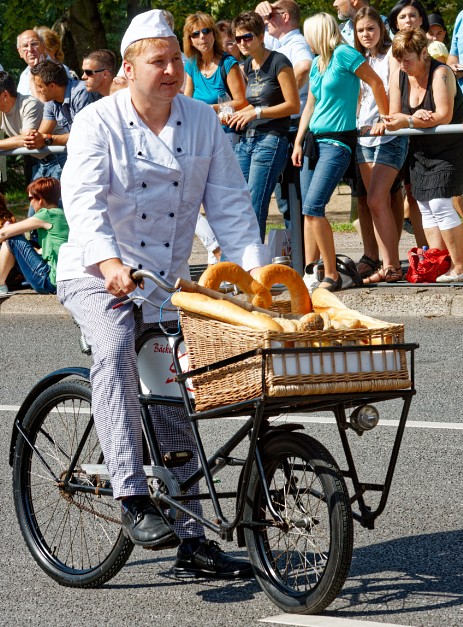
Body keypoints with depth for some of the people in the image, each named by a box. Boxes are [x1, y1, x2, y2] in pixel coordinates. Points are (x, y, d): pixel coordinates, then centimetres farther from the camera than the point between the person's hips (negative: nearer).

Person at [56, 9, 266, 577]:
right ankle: (133, 500, -36)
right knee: (115, 346, -34)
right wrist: (108, 260, -42)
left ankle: (190, 541, 12)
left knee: (175, 403, 6)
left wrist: (255, 270, -13)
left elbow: (229, 202, 1)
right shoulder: (97, 123, -11)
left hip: (165, 280, 5)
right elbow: (82, 199, -25)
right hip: (97, 276, -5)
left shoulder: (202, 122, 2)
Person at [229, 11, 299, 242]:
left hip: (271, 140, -8)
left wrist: (256, 113, -14)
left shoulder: (278, 62, -8)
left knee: (254, 205, -11)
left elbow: (293, 105, -10)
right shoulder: (249, 65, 16)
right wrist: (238, 115, 7)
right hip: (246, 139, 8)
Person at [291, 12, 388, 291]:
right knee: (309, 209, 5)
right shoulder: (317, 64, 15)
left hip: (338, 141, -8)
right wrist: (298, 143, 13)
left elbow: (376, 82, -8)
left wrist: (386, 119, 0)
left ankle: (332, 276, -11)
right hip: (316, 140, 9)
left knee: (312, 207, -17)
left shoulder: (343, 54, -9)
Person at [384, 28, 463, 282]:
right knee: (426, 208, 4)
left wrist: (408, 122, -33)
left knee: (439, 205, -16)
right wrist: (417, 115, -22)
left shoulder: (440, 73, -20)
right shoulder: (399, 77, -1)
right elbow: (395, 116, -1)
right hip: (420, 151, 7)